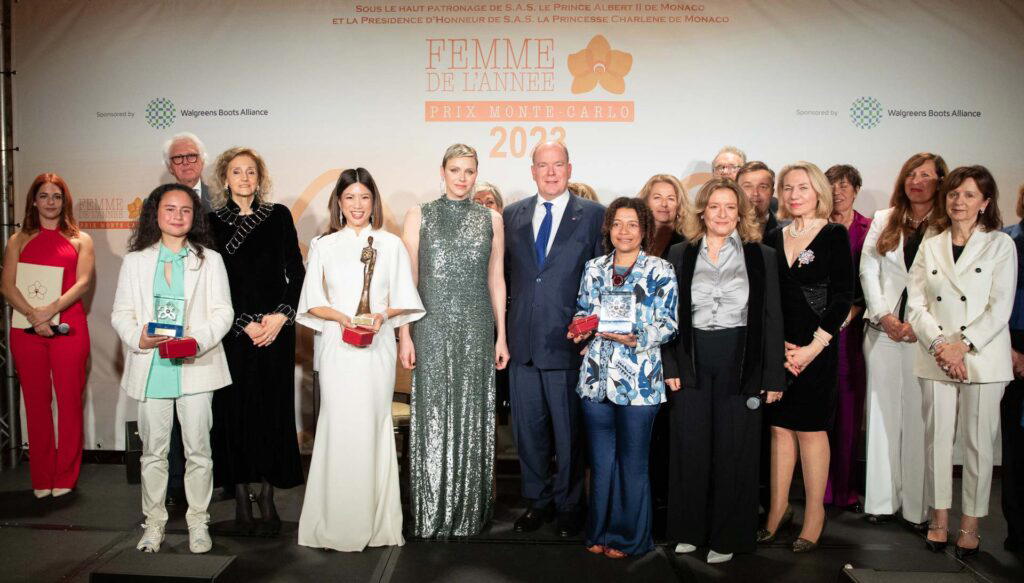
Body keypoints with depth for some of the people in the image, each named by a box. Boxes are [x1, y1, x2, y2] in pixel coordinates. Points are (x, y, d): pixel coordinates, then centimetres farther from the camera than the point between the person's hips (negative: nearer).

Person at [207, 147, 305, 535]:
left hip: (276, 328, 1)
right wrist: (245, 324, -8)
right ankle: (241, 500, 13)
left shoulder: (279, 216, 8)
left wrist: (282, 315, -7)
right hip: (232, 330, 0)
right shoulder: (212, 222, 5)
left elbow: (296, 272, 5)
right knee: (235, 408, 1)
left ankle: (268, 496, 13)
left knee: (273, 408, 1)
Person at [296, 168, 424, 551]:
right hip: (337, 348, 0)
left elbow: (403, 300, 8)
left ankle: (376, 521, 13)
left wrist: (382, 315, -11)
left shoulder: (391, 245, 7)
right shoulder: (323, 246, 7)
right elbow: (312, 303, 7)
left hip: (378, 348, 0)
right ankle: (336, 523, 10)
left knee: (373, 427, 2)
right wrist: (340, 316, -11)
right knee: (338, 427, -2)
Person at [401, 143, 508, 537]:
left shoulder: (491, 219, 8)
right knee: (433, 414, 1)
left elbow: (496, 280, 9)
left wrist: (501, 336, 6)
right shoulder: (419, 216, 4)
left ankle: (469, 511, 20)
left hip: (476, 330, 2)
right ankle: (432, 513, 14)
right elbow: (408, 279, 2)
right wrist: (405, 336, -4)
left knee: (473, 414, 6)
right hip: (432, 328, -1)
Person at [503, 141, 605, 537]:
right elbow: (503, 272, 12)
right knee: (528, 427, 13)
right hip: (523, 341, 4)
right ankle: (537, 501, 30)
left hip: (568, 341, -3)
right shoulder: (512, 215, 10)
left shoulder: (593, 215, -1)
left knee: (568, 430, 7)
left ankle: (568, 505, 25)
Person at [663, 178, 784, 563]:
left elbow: (772, 319, 2)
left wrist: (774, 376, -2)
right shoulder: (680, 255, 7)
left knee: (733, 449, 5)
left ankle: (727, 536, 18)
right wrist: (669, 367, -1)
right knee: (690, 447, 7)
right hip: (693, 362, 2)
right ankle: (689, 529, 22)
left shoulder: (762, 257, 3)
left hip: (741, 364, -1)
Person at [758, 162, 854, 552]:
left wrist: (813, 347, -12)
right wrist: (778, 345, -4)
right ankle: (778, 507, 16)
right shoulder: (774, 239, 10)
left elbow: (842, 298, -6)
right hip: (776, 348, 3)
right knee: (779, 426, 7)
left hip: (817, 348, -3)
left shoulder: (835, 236, -1)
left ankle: (815, 512, 14)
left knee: (810, 427, 2)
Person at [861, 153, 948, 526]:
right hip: (883, 328, 3)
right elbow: (868, 270, 7)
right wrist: (884, 316, -4)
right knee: (883, 412, 5)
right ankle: (882, 499, 12)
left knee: (920, 416, -1)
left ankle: (917, 505, 8)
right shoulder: (883, 221, 13)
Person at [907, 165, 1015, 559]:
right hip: (936, 359, 3)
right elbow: (916, 304, 4)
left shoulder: (1000, 245, 1)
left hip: (983, 359, -2)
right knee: (937, 439, 7)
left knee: (978, 443, 4)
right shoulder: (930, 247, 10)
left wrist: (963, 345, -15)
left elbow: (1000, 308, -6)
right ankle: (939, 519, 19)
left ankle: (970, 526, 16)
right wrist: (939, 344, -11)